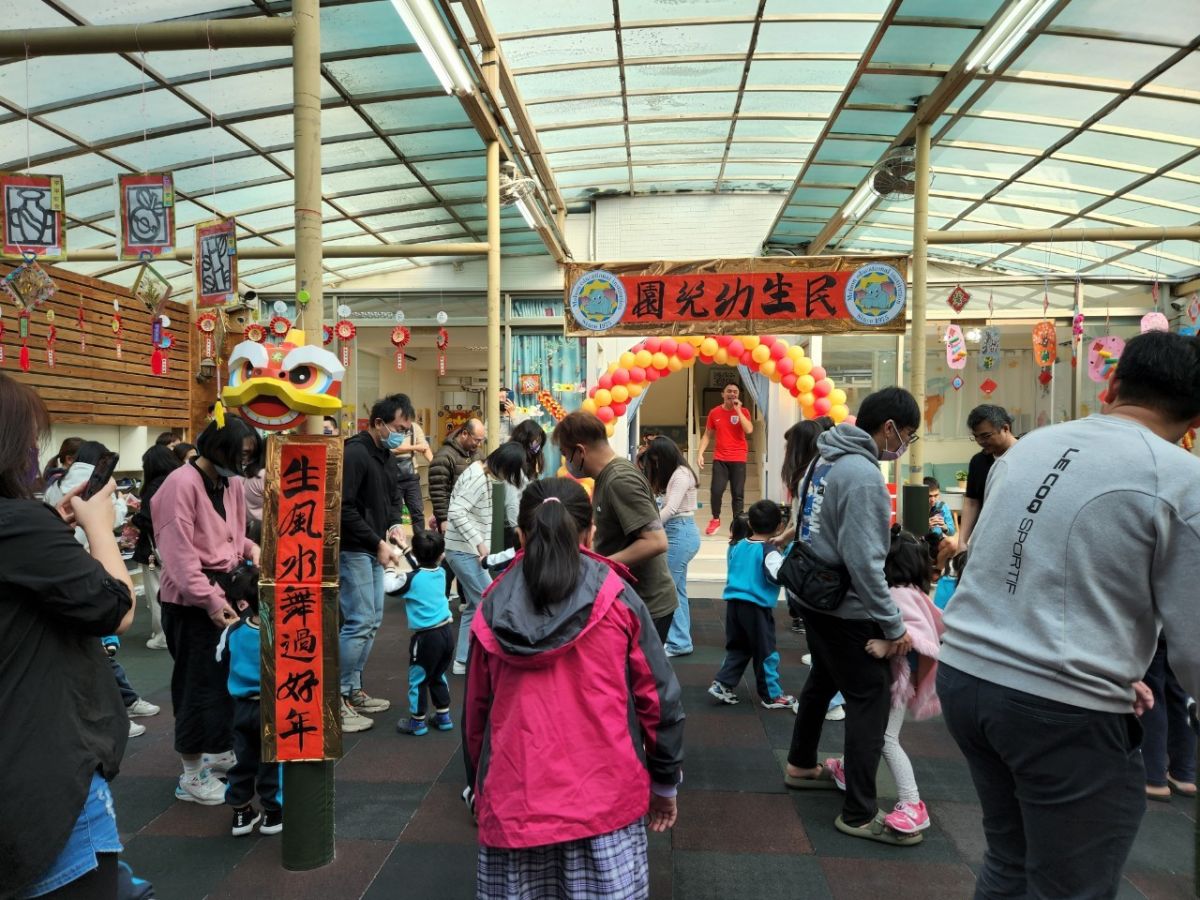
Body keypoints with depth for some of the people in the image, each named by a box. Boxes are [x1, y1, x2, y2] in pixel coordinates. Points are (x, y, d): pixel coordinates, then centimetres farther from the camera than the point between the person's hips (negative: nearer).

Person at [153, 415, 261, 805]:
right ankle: (192, 776, 15)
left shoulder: (232, 483, 8)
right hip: (192, 599, -8)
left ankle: (219, 752, 35)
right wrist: (209, 599, -25)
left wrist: (251, 550, -1)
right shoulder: (182, 483, -18)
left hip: (224, 590, 8)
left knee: (229, 676, 16)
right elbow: (179, 553, -22)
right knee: (199, 682, 0)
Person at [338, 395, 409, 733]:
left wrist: (394, 524, 2)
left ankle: (353, 690, 24)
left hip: (373, 550, 10)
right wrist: (377, 543, -19)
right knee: (360, 623, -10)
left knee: (372, 622, 13)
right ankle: (336, 700, 0)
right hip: (353, 550, -10)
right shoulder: (355, 453, -16)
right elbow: (344, 509, -22)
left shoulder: (385, 455, 14)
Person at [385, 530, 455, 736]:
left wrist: (390, 566, 9)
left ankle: (417, 722, 18)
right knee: (438, 676, 22)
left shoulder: (413, 579, -14)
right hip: (446, 632, 7)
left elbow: (390, 588, -3)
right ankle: (443, 716, 29)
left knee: (418, 679, 8)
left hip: (427, 636, -6)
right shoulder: (441, 573, 4)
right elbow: (423, 567, 22)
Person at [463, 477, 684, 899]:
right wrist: (665, 782, 12)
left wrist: (479, 788, 23)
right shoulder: (616, 599, -6)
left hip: (515, 804, 2)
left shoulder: (492, 610, -1)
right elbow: (659, 699, -1)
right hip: (604, 799, -1)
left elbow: (475, 713, 8)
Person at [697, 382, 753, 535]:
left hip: (738, 459, -1)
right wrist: (700, 453, 0)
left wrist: (738, 410, -14)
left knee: (737, 494, -2)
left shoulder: (742, 411, 1)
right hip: (720, 459, 1)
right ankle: (715, 519, 16)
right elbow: (707, 435, 10)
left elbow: (749, 430, -16)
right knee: (716, 490, -7)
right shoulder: (714, 412, 5)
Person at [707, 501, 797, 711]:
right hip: (756, 606, -6)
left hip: (734, 602, 6)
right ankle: (771, 695, 15)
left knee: (737, 647, 19)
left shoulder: (737, 546, 8)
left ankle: (723, 684, 11)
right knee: (766, 651, 6)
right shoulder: (769, 552, -12)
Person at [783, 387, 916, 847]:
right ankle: (859, 814, 7)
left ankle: (801, 765, 41)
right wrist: (894, 625, -19)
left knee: (823, 680, 24)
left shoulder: (825, 460, 6)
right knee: (870, 700, 0)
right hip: (846, 609, -10)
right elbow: (864, 562, -26)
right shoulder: (864, 475, -24)